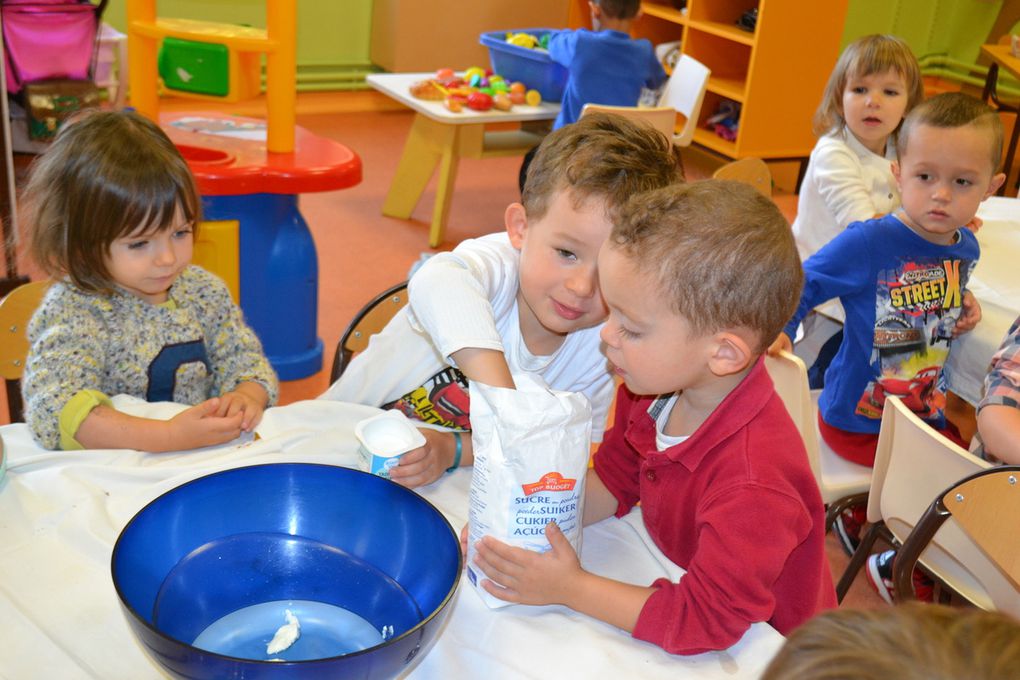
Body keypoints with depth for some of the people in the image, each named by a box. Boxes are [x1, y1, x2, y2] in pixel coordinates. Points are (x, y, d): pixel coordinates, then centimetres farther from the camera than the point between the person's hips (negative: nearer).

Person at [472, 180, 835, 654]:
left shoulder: (754, 485, -32)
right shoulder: (655, 388, -11)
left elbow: (704, 620, -26)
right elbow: (614, 478, 4)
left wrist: (570, 589, -23)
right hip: (681, 579, 6)